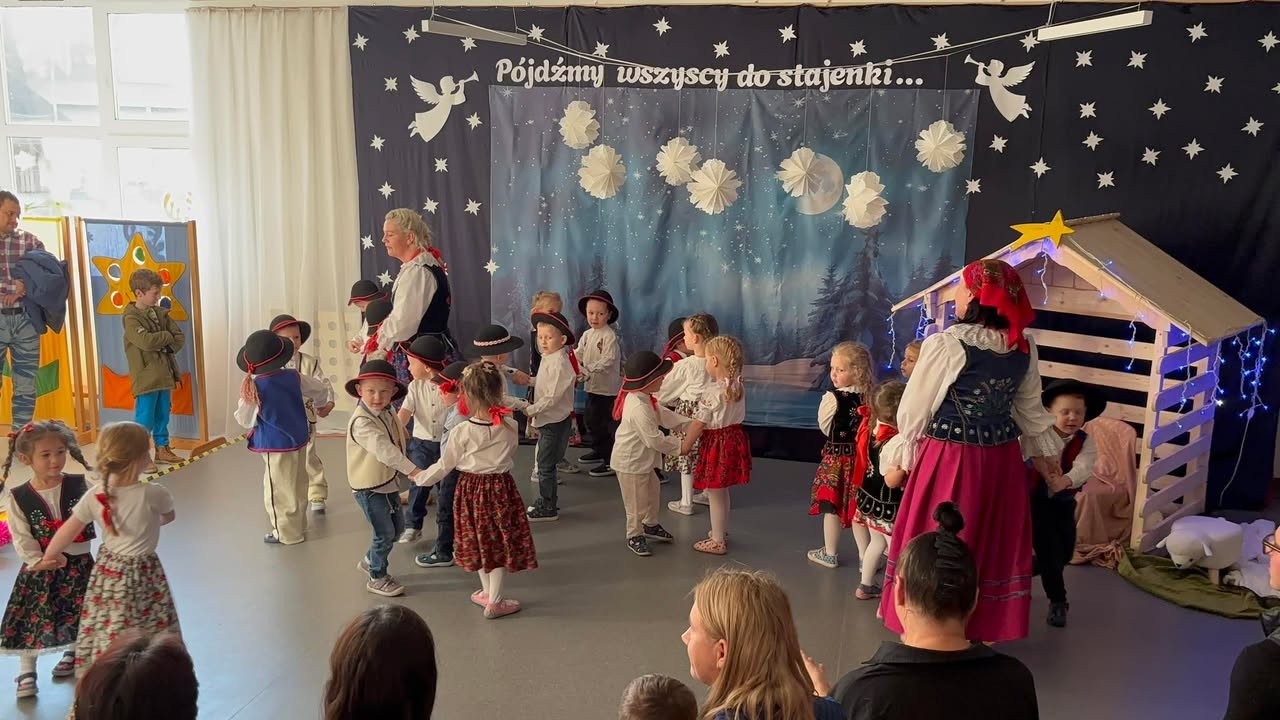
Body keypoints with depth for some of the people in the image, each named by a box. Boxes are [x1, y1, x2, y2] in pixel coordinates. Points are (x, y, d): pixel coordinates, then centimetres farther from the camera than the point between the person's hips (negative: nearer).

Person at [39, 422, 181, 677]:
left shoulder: (94, 497, -11)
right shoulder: (153, 494, -22)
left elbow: (68, 532, 1)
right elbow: (169, 516, -1)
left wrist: (50, 555, 20)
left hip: (107, 572, 5)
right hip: (142, 575, -5)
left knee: (103, 632, 17)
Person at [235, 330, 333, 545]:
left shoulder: (254, 387, -20)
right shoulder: (294, 377, -7)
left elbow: (244, 419, -9)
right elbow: (320, 389, 8)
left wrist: (246, 401, 10)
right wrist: (324, 402, 30)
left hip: (276, 446, -6)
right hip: (299, 439, 6)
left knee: (279, 490, 7)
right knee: (298, 486, 19)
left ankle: (287, 533, 16)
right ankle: (298, 526, 32)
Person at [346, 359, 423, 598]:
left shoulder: (388, 413, 2)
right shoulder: (361, 421, -25)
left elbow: (399, 441, 18)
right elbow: (383, 449, -36)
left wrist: (404, 471, 10)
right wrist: (411, 469, -42)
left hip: (389, 483, 8)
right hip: (369, 487, -8)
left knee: (397, 528, 18)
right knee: (385, 533, -2)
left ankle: (369, 561, 39)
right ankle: (376, 578, 18)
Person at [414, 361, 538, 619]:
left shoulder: (461, 432, -19)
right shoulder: (509, 426, -15)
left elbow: (444, 465, -8)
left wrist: (420, 478, 8)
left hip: (470, 488, 0)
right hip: (501, 487, 0)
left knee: (478, 541, 19)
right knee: (499, 542, 12)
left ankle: (487, 592, 34)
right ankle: (494, 600, 17)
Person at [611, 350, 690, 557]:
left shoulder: (645, 399, -1)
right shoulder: (639, 409, -33)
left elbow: (663, 415, 10)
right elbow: (655, 439, -29)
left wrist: (689, 423, 1)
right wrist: (680, 444, -18)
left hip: (642, 459, 10)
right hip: (630, 462, -10)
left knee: (651, 491, 25)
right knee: (636, 500, 6)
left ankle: (650, 525, 45)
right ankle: (634, 536, 25)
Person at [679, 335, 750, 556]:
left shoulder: (712, 391, -22)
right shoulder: (738, 386, 0)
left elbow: (698, 423, -17)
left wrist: (685, 445, -5)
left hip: (717, 442, -8)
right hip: (734, 437, 8)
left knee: (715, 492, 5)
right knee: (722, 490, 22)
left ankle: (718, 541, 15)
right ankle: (721, 532, 37)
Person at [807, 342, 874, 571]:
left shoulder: (833, 398, -19)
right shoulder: (867, 397, -5)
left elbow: (824, 427, -6)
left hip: (835, 456, -5)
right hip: (857, 457, 5)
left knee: (832, 506, 8)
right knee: (855, 505, 15)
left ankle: (830, 554, 20)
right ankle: (865, 556, 21)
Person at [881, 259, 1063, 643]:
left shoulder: (946, 344, -17)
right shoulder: (1024, 345, 0)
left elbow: (913, 410, -9)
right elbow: (1029, 406, 13)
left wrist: (908, 458, 6)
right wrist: (1045, 450, 28)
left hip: (949, 459, -6)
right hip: (1002, 458, 6)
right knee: (994, 542, 18)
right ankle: (987, 627, 31)